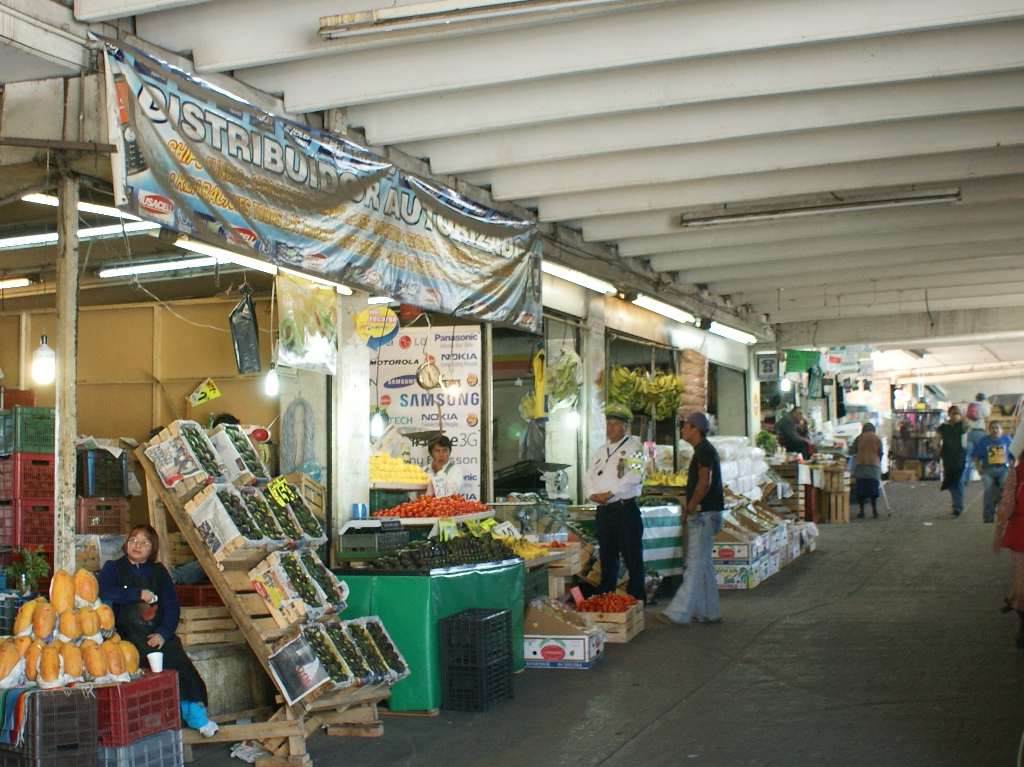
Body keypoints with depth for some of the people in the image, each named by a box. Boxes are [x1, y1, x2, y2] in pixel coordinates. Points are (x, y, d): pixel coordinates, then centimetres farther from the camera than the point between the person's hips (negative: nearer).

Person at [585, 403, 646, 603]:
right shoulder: (602, 450, 18)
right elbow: (590, 475, 14)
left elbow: (634, 476, -16)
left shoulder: (633, 446, -4)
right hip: (603, 511, 7)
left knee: (633, 558, -3)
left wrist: (609, 493, -16)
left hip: (625, 509, -6)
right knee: (607, 558, 13)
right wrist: (592, 494, -6)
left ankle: (637, 599, 2)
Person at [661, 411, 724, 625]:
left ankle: (679, 612, -7)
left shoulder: (704, 451, -13)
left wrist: (690, 509, -16)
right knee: (702, 564, 12)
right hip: (702, 514, 10)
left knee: (696, 564, -8)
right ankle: (708, 612, 16)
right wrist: (689, 507, 13)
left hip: (703, 514, -10)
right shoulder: (704, 450, 18)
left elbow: (704, 483, -22)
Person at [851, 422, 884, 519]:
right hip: (874, 465, 1)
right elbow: (880, 453, 7)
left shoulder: (859, 438, 5)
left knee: (861, 489, 3)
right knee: (873, 489, 7)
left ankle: (862, 512, 2)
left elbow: (854, 452, 8)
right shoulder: (877, 439, 6)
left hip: (860, 465, 0)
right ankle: (874, 511, 4)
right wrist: (878, 463, 22)